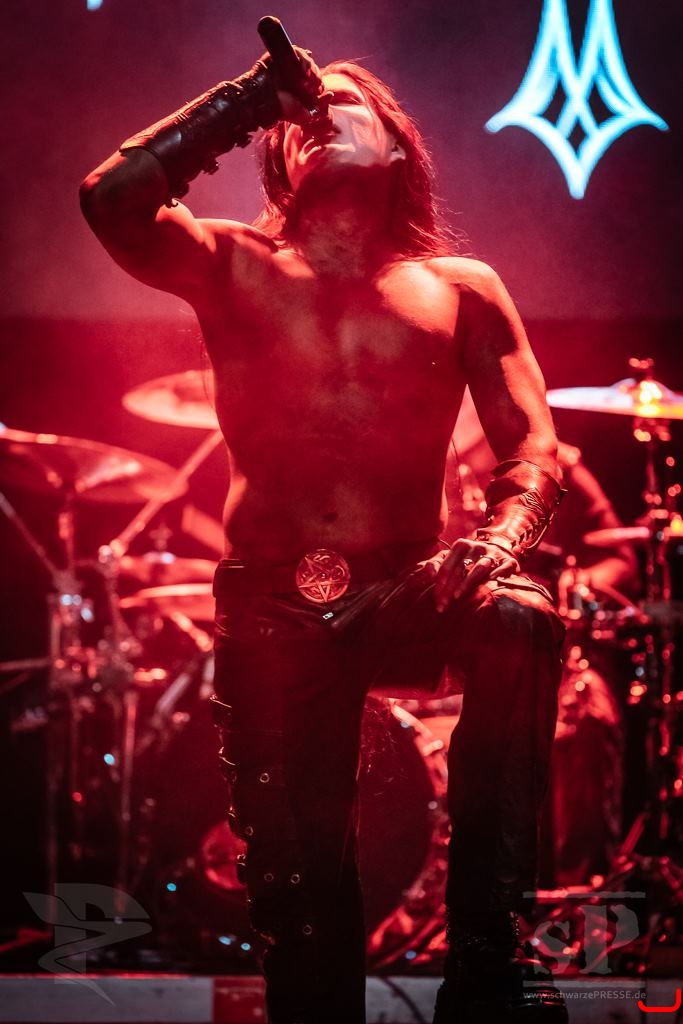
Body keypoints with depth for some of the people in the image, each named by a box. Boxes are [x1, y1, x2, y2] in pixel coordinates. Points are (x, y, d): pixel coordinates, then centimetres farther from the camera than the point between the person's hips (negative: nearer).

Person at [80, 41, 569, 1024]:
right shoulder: (234, 266, 9)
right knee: (301, 886, -6)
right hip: (274, 613, 1)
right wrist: (244, 99, -3)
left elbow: (533, 449, -1)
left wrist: (494, 545, -22)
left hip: (409, 593, 0)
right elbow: (113, 201, -11)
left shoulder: (460, 288, 9)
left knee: (521, 624, -32)